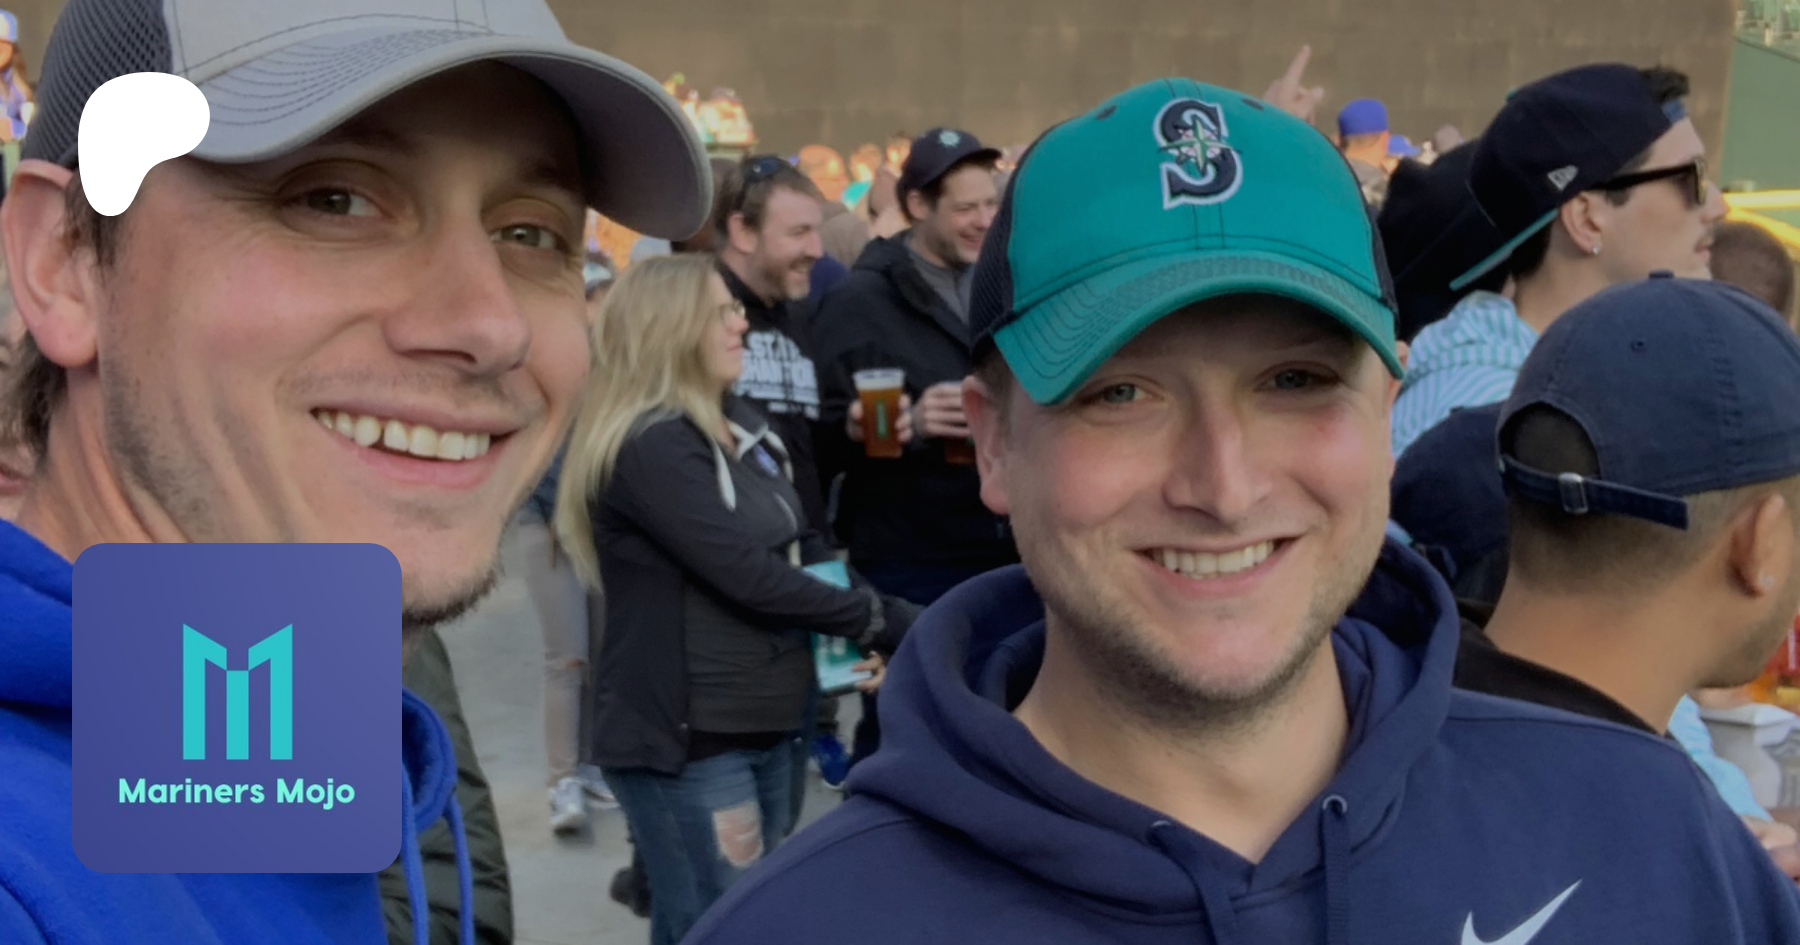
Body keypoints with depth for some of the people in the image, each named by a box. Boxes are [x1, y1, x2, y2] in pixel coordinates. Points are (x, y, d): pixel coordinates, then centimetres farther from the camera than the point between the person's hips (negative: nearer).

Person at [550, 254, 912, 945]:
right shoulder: (648, 448, -18)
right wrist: (878, 621, -14)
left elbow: (803, 545, 12)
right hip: (685, 739, -9)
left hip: (762, 726, 9)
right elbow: (750, 576, -23)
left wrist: (861, 632, -6)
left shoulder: (742, 427, 11)